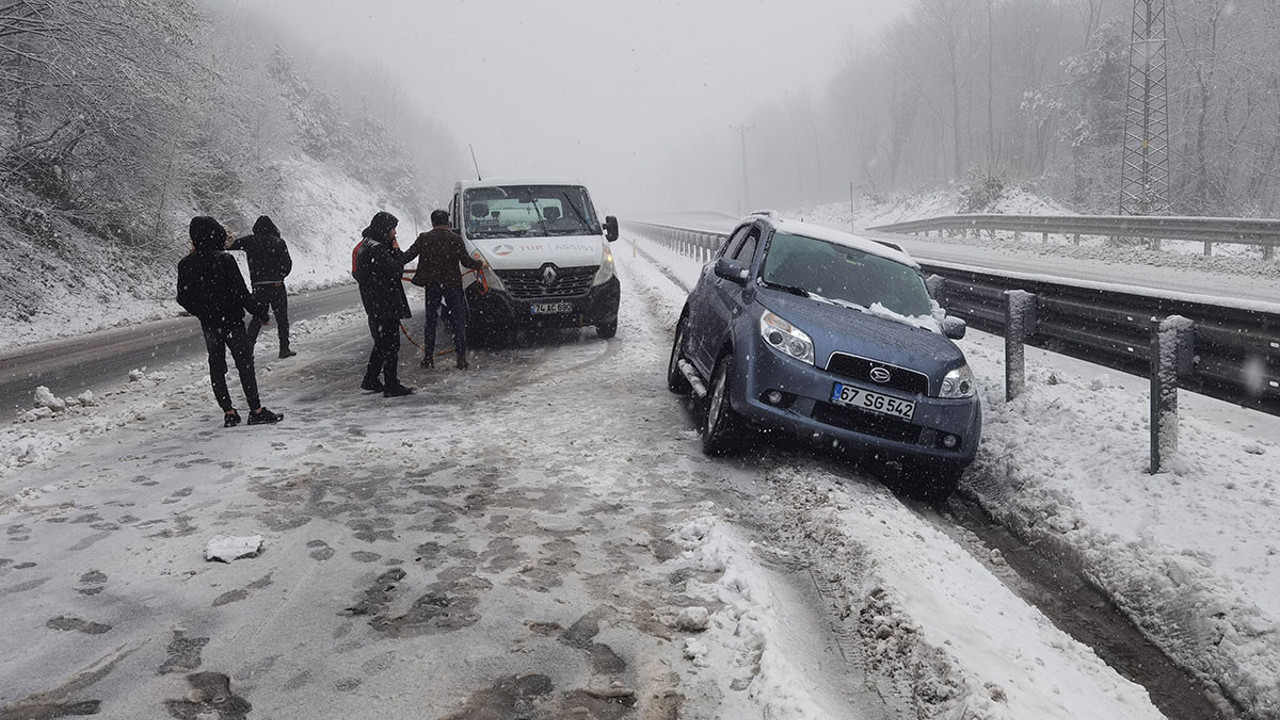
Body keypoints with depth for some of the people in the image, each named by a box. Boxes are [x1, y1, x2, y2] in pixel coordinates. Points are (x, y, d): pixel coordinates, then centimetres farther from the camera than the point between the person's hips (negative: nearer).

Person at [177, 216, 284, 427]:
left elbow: (183, 298, 5)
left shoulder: (185, 265, -1)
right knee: (245, 364, 2)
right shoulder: (224, 260, -18)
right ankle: (256, 410, 4)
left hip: (208, 323, 5)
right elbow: (240, 293, -18)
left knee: (216, 366, 12)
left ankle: (228, 412, 13)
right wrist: (260, 311, -6)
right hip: (231, 321, -5)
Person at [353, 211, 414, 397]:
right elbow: (396, 269, -20)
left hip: (375, 304, 10)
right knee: (390, 344, -5)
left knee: (381, 343, 20)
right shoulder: (376, 249, -18)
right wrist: (397, 250, -4)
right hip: (385, 304, -10)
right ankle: (391, 386, -2)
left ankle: (370, 381, 26)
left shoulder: (367, 245, 15)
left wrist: (393, 251, 7)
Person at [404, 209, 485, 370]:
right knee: (458, 320, 5)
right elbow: (466, 261, -7)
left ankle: (428, 357, 13)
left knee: (430, 320, 13)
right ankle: (461, 358, 1)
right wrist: (480, 264, 11)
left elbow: (407, 256, -2)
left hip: (432, 285, 1)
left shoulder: (424, 238, -1)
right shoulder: (455, 239, -5)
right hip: (452, 284, -1)